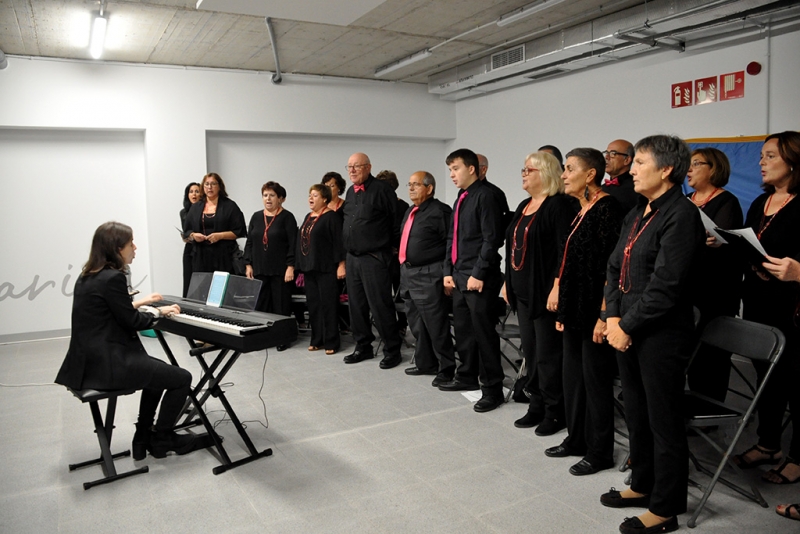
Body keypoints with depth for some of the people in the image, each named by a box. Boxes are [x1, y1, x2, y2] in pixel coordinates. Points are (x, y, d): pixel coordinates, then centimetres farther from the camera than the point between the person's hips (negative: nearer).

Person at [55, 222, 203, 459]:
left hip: (91, 359, 11)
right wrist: (160, 312, 3)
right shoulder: (113, 278, -19)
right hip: (107, 364, -11)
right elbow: (132, 322, -13)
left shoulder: (89, 275, 11)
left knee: (160, 371, 28)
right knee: (182, 378, -2)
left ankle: (143, 438, 30)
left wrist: (139, 303, 30)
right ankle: (162, 439, 16)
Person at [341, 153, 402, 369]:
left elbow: (397, 220, -9)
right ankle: (363, 347, 25)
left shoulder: (381, 189, -10)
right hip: (352, 258, 8)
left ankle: (392, 350, 8)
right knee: (356, 305, 12)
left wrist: (391, 247, -4)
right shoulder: (350, 192, 14)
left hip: (374, 258, -8)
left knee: (380, 306, -4)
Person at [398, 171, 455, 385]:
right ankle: (425, 363, 30)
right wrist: (403, 264, 16)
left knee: (436, 325, -3)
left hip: (428, 276, -9)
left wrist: (447, 273, -17)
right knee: (417, 324, 17)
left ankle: (446, 369, 9)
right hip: (407, 274, 10)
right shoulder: (410, 212, 16)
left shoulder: (439, 211, -12)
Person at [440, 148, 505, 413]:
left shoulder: (485, 196, -10)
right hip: (459, 277, 9)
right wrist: (448, 272, 14)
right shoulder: (460, 199, 17)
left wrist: (478, 274, -18)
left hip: (479, 279, -9)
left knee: (483, 332, -3)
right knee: (462, 329, 16)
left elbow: (492, 239, -16)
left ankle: (492, 388, 8)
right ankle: (468, 376, 32)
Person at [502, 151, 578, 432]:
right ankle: (537, 406, 26)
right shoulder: (524, 206, 16)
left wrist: (557, 289, -22)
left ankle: (555, 413, 14)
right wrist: (508, 282, 17)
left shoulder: (559, 205, -11)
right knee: (530, 352, 14)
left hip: (544, 292, -9)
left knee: (548, 355, 0)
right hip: (522, 292, 9)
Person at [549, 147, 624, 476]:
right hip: (574, 309, 9)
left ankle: (600, 452, 19)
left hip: (594, 312, -9)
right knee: (573, 376, 17)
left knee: (596, 379, 4)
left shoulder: (606, 208, -15)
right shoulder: (579, 210, 12)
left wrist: (605, 315, -22)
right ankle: (576, 439, 32)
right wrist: (560, 301, 14)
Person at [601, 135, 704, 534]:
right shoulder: (636, 213, 12)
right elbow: (615, 267, 11)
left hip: (661, 335, -8)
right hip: (627, 331, 8)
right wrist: (613, 317, -1)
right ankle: (643, 485, 37)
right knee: (636, 414, 19)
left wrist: (627, 326, -14)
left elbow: (666, 285, -20)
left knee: (663, 421, 5)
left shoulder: (681, 215, -14)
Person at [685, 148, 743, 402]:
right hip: (687, 290, 6)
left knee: (709, 355, -1)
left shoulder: (726, 202, -5)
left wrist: (715, 241, -40)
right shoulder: (686, 202, 15)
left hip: (714, 294, -6)